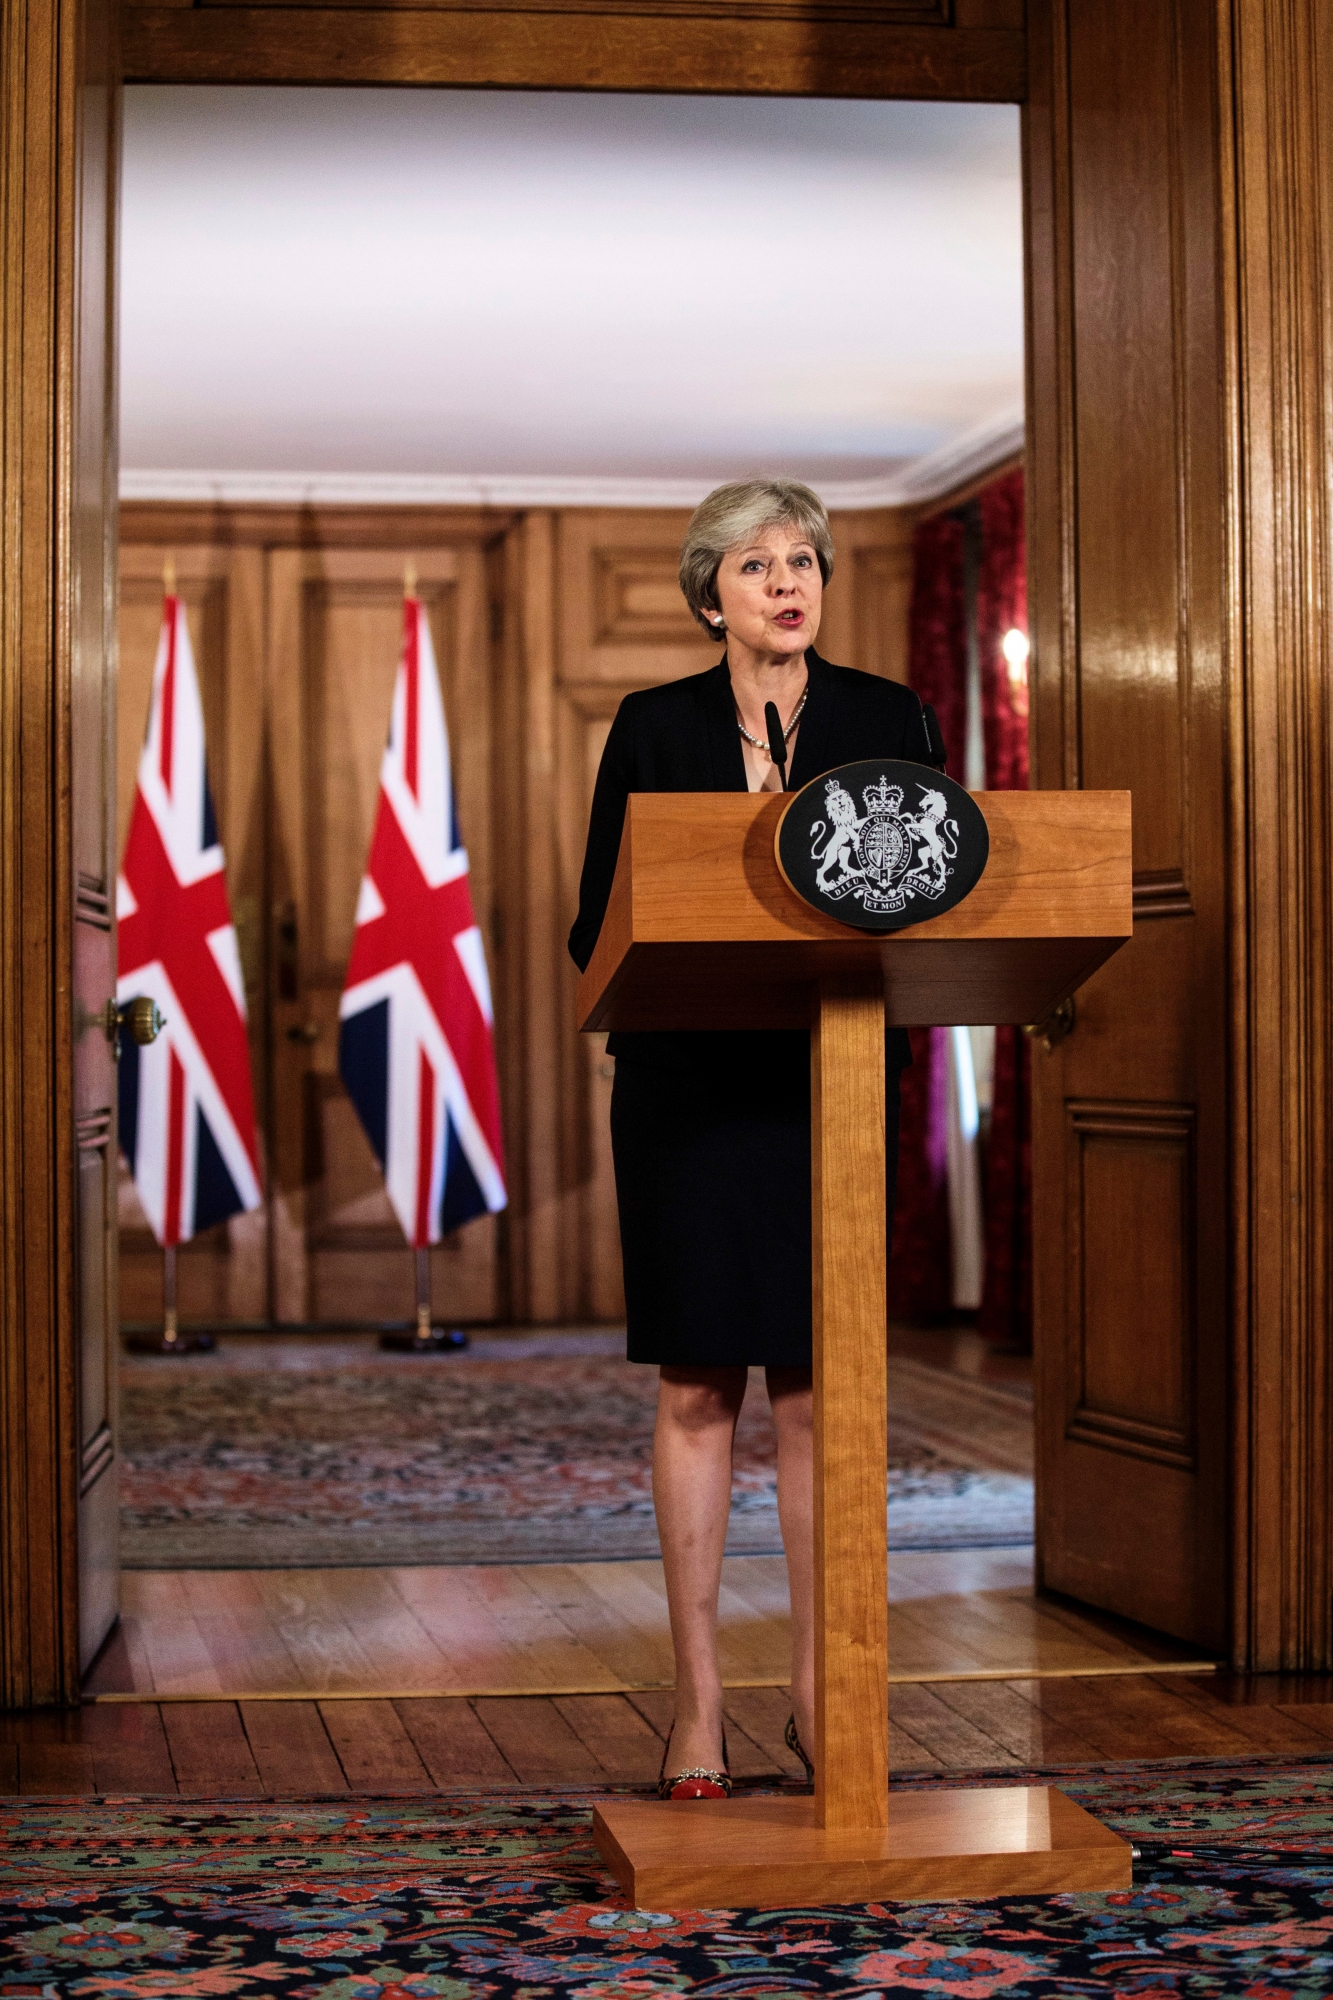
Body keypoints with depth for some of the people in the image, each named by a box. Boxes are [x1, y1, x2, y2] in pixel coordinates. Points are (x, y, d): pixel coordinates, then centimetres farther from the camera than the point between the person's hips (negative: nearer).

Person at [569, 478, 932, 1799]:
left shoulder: (886, 721, 7)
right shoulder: (654, 726, 5)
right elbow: (595, 925, 3)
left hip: (834, 1086, 1)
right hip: (690, 1087, -1)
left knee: (819, 1387, 3)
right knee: (695, 1388, 1)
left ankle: (819, 1688, 13)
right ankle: (697, 1699, 9)